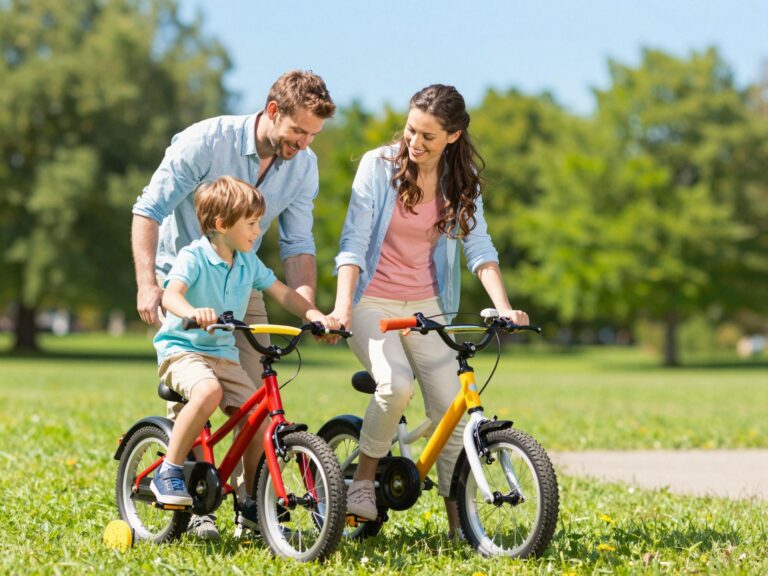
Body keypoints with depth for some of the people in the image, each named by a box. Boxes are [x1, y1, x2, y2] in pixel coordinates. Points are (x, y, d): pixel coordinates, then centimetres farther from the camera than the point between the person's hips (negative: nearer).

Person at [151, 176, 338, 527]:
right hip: (182, 349, -6)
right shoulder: (193, 257, -13)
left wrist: (314, 314, -7)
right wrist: (193, 312, -52)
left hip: (224, 354, 6)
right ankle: (169, 473, -24)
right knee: (208, 391, -37)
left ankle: (252, 501, 6)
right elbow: (170, 296, -29)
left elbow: (282, 293, 11)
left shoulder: (249, 263, 8)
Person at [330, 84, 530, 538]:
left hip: (426, 306, 4)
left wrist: (504, 308, -20)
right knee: (397, 385, -29)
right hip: (373, 302, -3)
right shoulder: (379, 165, -10)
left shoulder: (461, 178, 0)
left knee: (451, 410, -5)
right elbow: (353, 243, -12)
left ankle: (461, 525, 3)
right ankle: (364, 478, -5)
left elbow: (478, 246, -6)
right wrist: (342, 304, -26)